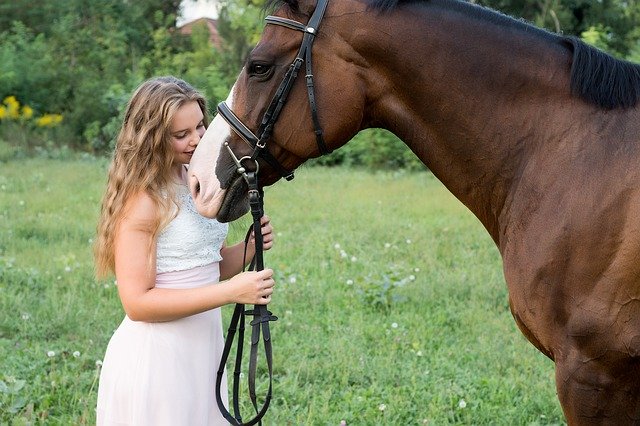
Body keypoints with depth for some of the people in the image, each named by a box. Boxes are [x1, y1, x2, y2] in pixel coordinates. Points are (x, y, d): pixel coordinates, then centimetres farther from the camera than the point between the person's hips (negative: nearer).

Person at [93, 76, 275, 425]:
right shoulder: (144, 199, -17)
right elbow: (136, 301, -22)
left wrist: (251, 247, -3)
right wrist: (230, 291, -25)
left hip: (205, 345, 8)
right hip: (156, 355, -8)